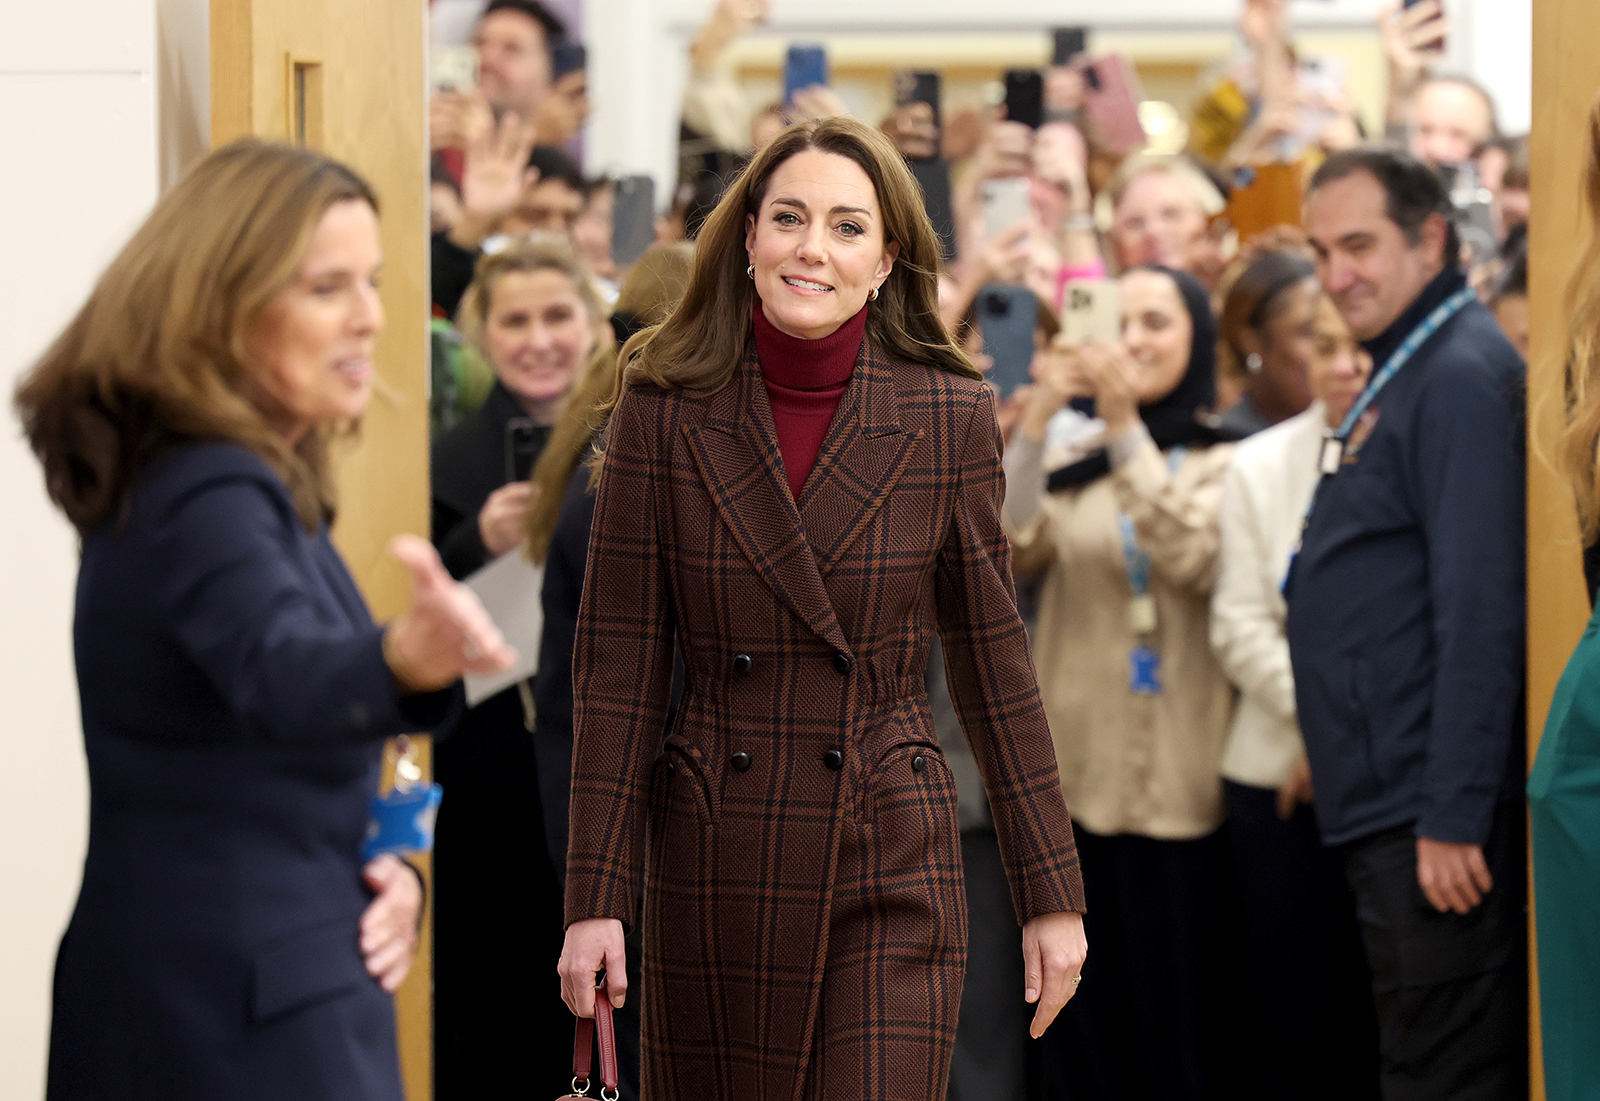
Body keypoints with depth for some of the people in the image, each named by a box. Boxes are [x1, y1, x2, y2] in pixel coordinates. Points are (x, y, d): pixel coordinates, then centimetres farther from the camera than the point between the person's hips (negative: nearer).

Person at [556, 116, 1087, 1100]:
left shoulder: (948, 418, -3)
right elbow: (619, 664, 0)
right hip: (714, 868, 1)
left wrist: (1052, 896, 4)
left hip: (893, 870, -1)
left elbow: (993, 661, 3)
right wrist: (597, 898, -5)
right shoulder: (665, 410, -3)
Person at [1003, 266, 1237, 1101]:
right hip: (1071, 773, 3)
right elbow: (1015, 551, -5)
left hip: (1173, 782, -3)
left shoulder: (1224, 462, 0)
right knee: (1079, 1027, 7)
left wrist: (1126, 430, -23)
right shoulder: (1074, 461, 10)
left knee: (1171, 1019, 1)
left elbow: (1192, 560, -17)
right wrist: (1035, 424, -16)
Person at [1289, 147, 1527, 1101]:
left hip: (1434, 823, -10)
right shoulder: (1407, 374, 19)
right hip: (1391, 809, 10)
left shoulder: (1462, 377, -14)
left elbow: (1479, 614, -21)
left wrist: (1453, 817, -23)